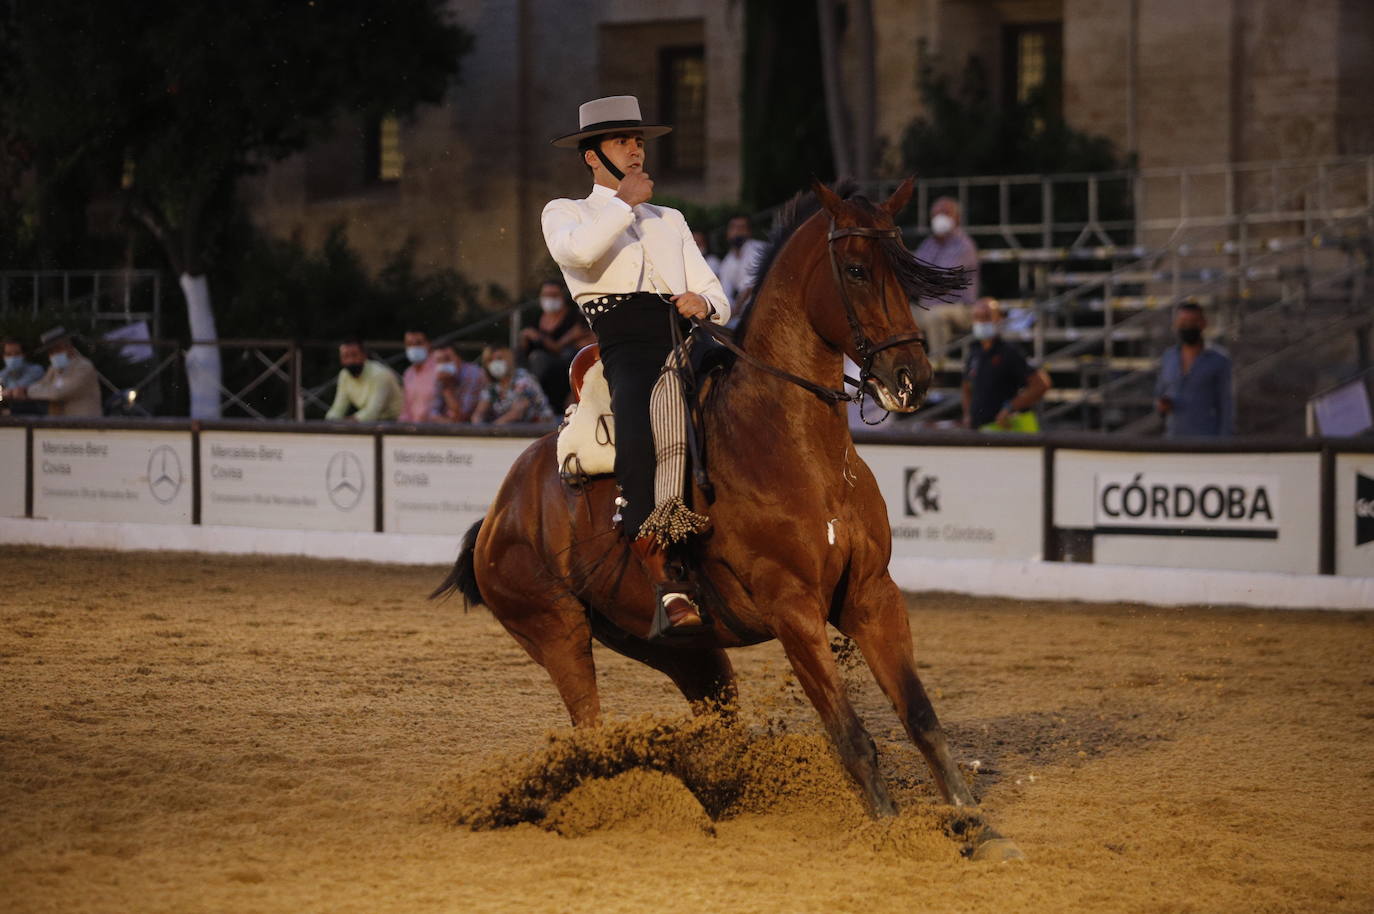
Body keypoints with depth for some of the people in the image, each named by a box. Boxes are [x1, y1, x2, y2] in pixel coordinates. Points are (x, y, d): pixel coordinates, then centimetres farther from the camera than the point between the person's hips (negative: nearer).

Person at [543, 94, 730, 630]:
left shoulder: (669, 220, 32)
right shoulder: (567, 213, 20)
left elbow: (719, 301, 23)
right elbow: (578, 250, -8)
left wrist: (703, 303, -1)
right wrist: (625, 202, 4)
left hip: (688, 337, 7)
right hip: (627, 349, -7)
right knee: (636, 433, -33)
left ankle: (670, 517, -34)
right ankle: (664, 585, -43)